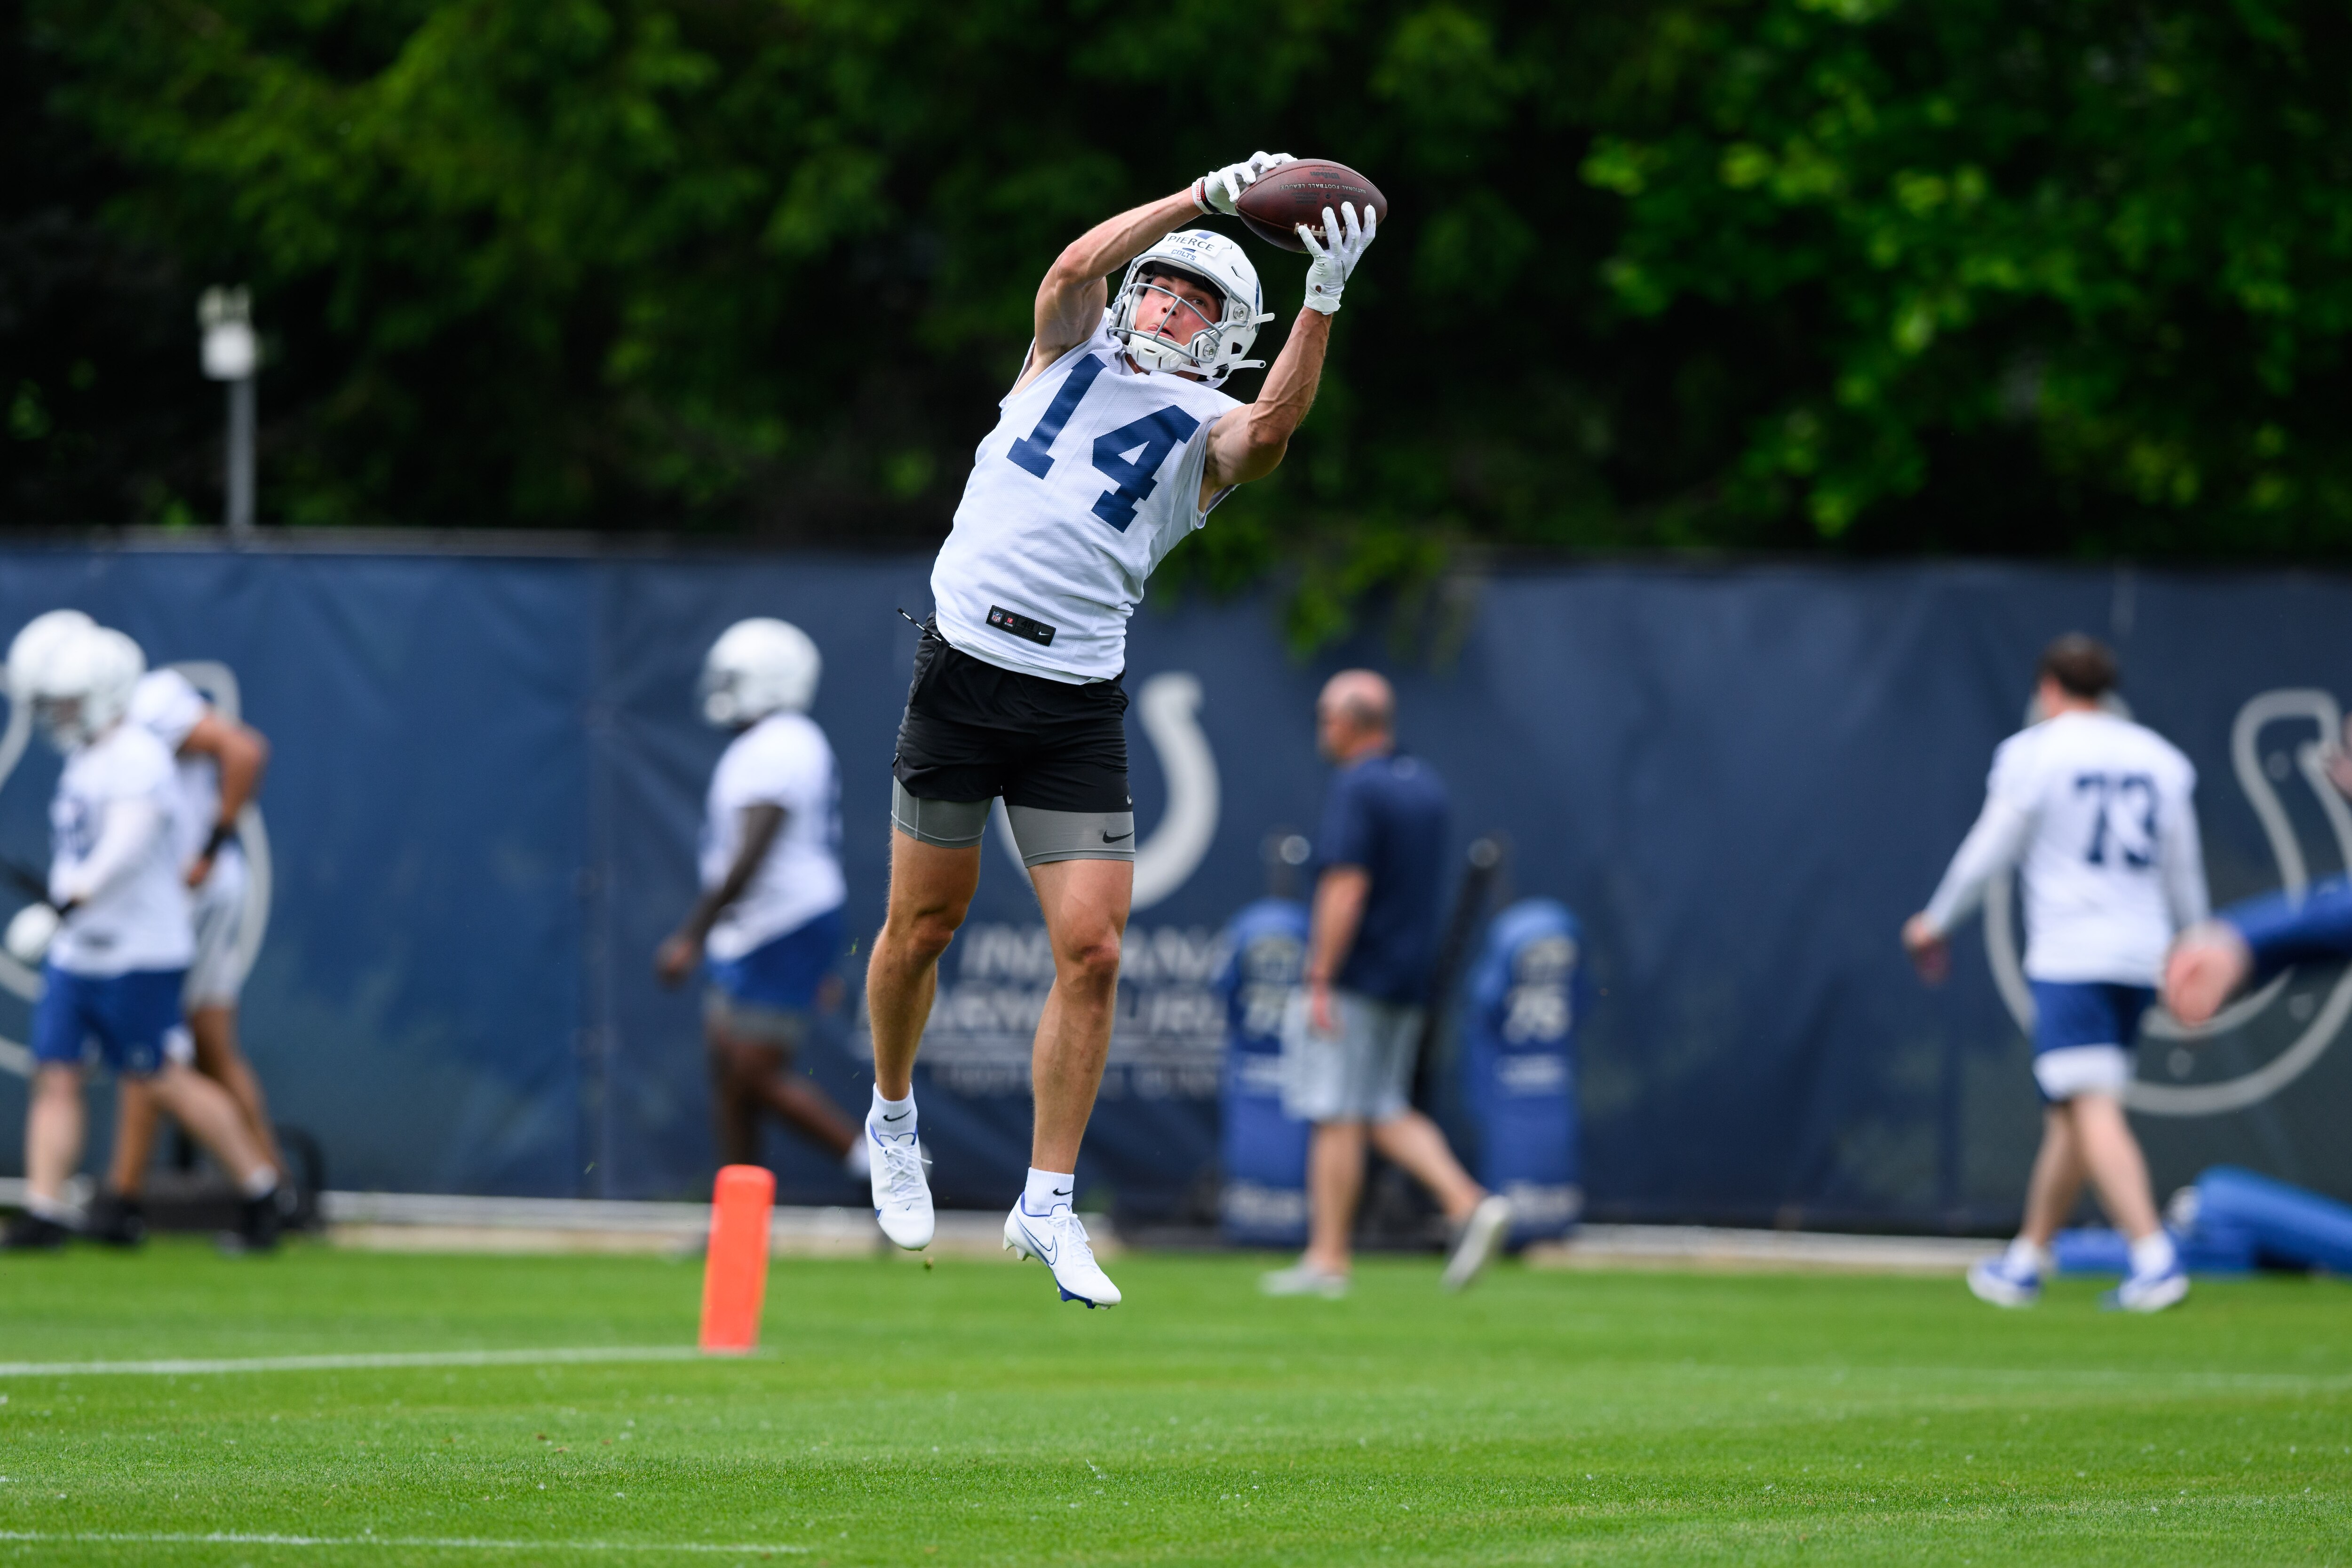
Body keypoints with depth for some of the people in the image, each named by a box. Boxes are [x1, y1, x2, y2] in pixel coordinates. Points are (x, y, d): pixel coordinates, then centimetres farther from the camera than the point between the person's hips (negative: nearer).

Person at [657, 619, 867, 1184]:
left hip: (782, 938, -11)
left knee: (757, 1077, -10)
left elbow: (749, 859, -25)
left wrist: (691, 936, -24)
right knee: (729, 1081, 8)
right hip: (748, 940, 11)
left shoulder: (775, 751, -18)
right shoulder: (789, 745, 15)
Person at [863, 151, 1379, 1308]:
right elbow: (1078, 264, -7)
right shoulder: (1070, 355, 12)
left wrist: (1323, 299, -26)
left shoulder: (1206, 433, 7)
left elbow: (1275, 423, -15)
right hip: (963, 669, 0)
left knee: (1092, 952, -8)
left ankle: (1047, 1205, 1)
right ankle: (891, 1121, 33)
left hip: (1078, 702, 0)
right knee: (924, 923, 7)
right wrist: (1205, 198, -12)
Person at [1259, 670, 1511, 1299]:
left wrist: (1319, 980, -20)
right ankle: (1469, 1204, -4)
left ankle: (1327, 1260, -3)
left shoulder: (1357, 787, -13)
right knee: (1386, 1112, 13)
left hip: (1356, 980, -9)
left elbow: (1346, 888, -20)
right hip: (1409, 980, 9)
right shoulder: (1427, 785, 14)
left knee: (1337, 1117, -4)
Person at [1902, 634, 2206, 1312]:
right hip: (2141, 956, 6)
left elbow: (1989, 850, -1)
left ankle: (2154, 1257, -28)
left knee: (2092, 1112, -14)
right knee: (2067, 1115, 16)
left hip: (2069, 957, -6)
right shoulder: (2160, 759, 13)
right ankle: (2027, 1260, 24)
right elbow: (2185, 872, 16)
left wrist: (1937, 921, 13)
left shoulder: (2033, 752, -2)